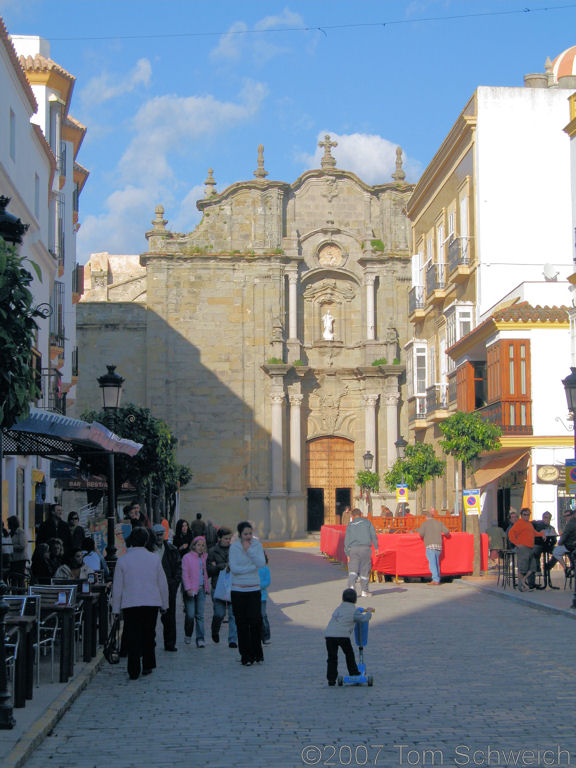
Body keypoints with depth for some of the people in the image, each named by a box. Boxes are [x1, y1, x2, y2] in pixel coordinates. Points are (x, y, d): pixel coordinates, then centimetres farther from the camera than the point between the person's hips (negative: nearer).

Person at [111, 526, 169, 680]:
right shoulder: (154, 558, 0)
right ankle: (148, 666, 21)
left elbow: (117, 587, 0)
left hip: (130, 604, -1)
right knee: (149, 635, 16)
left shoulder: (122, 560, -3)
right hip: (152, 603, 1)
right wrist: (164, 604, 15)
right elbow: (163, 583, 5)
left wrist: (116, 608, 7)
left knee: (132, 638, 1)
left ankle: (133, 671, -3)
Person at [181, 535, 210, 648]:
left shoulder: (205, 557, 11)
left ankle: (200, 639, -1)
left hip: (201, 589, 3)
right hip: (190, 590, -3)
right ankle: (188, 635, 19)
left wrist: (207, 588, 7)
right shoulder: (187, 557, -2)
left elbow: (206, 573, 15)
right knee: (190, 615, -4)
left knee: (200, 615, -1)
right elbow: (185, 574, -5)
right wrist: (188, 589, -12)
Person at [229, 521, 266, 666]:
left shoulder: (257, 545, 3)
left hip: (254, 589, 1)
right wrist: (252, 567, -10)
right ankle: (245, 656, 9)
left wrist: (249, 549, -16)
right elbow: (234, 568, -13)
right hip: (238, 590, -1)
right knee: (242, 623, 0)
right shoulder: (234, 547, -4)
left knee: (256, 621, -6)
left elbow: (262, 563, -11)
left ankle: (257, 654, 8)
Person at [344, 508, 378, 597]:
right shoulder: (367, 522, 11)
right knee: (365, 569, 7)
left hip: (353, 549, 0)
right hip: (366, 548, 0)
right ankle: (364, 591, 9)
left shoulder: (350, 525, 11)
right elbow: (373, 535, 5)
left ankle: (351, 585, -23)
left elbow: (347, 540, 8)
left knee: (353, 569, 0)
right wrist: (376, 547, 9)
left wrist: (347, 554, 10)